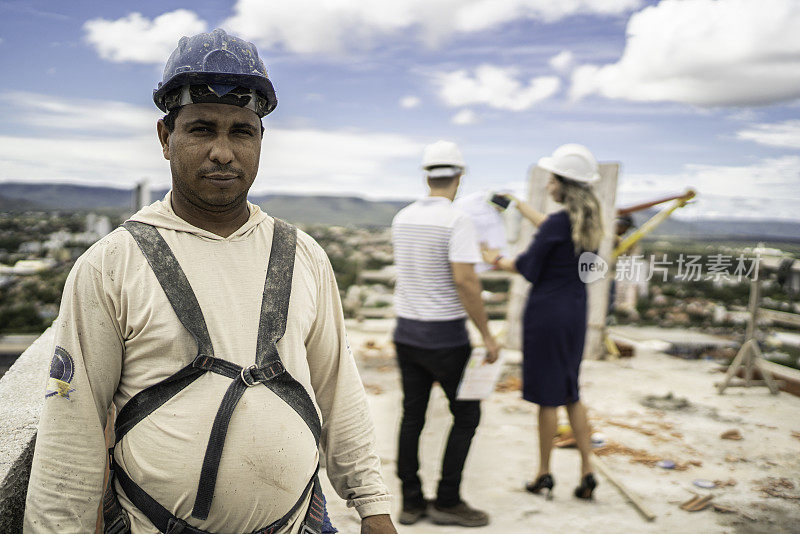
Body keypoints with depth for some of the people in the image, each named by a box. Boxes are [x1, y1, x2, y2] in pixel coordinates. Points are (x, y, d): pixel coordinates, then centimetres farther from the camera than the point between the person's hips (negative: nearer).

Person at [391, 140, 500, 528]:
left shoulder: (403, 218, 6)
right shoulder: (457, 221, -16)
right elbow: (464, 280, -24)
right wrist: (487, 335, -16)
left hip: (407, 332, 7)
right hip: (444, 338, -6)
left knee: (412, 416, 12)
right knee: (466, 414, 9)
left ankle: (411, 501, 19)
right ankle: (447, 501, 13)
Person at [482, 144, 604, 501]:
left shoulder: (559, 222, -18)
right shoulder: (589, 220, 6)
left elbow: (527, 267, -10)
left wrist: (496, 260, 7)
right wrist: (519, 205, 35)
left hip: (547, 313, -8)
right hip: (575, 312, 8)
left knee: (548, 397, 5)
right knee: (570, 393, 17)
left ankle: (544, 474, 19)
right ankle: (587, 471, 17)